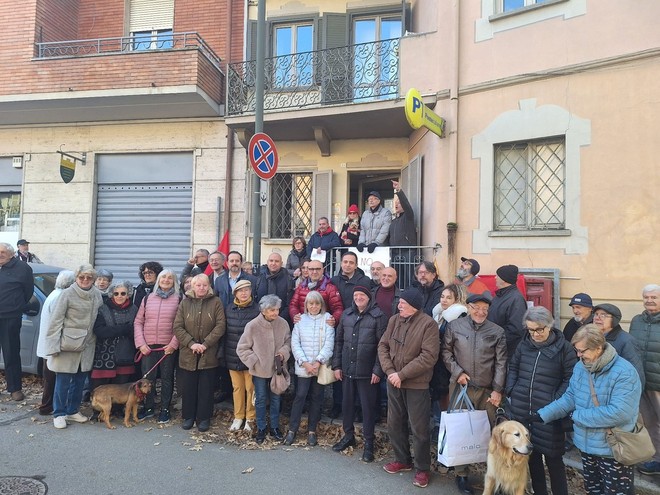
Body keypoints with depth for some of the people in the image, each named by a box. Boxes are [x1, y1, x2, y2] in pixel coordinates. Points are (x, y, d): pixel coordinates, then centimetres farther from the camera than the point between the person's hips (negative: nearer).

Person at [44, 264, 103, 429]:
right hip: (68, 344, -5)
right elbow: (56, 320, -9)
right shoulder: (67, 294, -9)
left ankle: (73, 411, 27)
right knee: (63, 380, 2)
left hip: (87, 345, 5)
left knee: (80, 380, 13)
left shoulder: (97, 295, 5)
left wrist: (97, 338, 7)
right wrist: (54, 345, -13)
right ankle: (59, 414, 15)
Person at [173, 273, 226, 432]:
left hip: (208, 354, -1)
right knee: (188, 388, 10)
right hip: (187, 354, 2)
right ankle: (188, 416, 26)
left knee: (206, 388, 6)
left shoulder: (215, 303, -1)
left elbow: (220, 326, -7)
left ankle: (204, 418, 20)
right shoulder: (185, 303, 4)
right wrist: (191, 343, -14)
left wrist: (205, 344, -15)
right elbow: (177, 327, -2)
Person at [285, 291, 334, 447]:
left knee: (317, 397, 8)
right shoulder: (300, 320, 3)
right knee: (300, 396, -1)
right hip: (303, 367, 0)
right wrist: (305, 362, -10)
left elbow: (329, 343, -5)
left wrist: (319, 361, -14)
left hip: (321, 366, 0)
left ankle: (312, 431, 20)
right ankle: (292, 430, 12)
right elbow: (295, 343, 0)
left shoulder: (327, 319, 0)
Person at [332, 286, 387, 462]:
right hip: (347, 370, 5)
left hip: (367, 372, -5)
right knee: (347, 403, 16)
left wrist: (378, 370, -14)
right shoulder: (346, 314, 7)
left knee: (368, 406, 5)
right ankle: (348, 435, 35)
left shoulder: (378, 316, -9)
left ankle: (368, 442, 21)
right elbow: (338, 341, 10)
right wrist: (336, 365, 6)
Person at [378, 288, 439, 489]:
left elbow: (428, 357, -20)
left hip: (417, 385, -6)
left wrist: (402, 374, -19)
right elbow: (383, 346, 4)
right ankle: (403, 460, 36)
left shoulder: (428, 324, -15)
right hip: (393, 382, 6)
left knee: (419, 428, 5)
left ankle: (422, 469, 23)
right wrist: (389, 371, -11)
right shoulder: (394, 320, 3)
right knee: (395, 423, 17)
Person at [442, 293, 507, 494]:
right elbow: (446, 352, 5)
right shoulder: (454, 326, 0)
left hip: (487, 389, 0)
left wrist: (498, 389, -3)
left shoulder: (497, 332, 1)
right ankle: (461, 473, 20)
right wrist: (457, 372, -7)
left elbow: (501, 363, 1)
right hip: (460, 387, 0)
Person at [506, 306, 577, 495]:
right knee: (531, 453, 16)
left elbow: (570, 378, -4)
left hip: (548, 412, -4)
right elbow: (513, 368, 17)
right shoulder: (524, 344, 6)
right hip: (521, 409, 4)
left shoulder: (563, 347, -6)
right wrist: (511, 392, 6)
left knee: (553, 457, 3)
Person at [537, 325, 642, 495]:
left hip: (613, 450, -6)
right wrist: (544, 414, -6)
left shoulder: (624, 373, -23)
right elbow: (569, 397, 5)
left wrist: (578, 416, -21)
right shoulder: (580, 367, 0)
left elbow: (619, 412, -30)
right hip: (587, 445, 7)